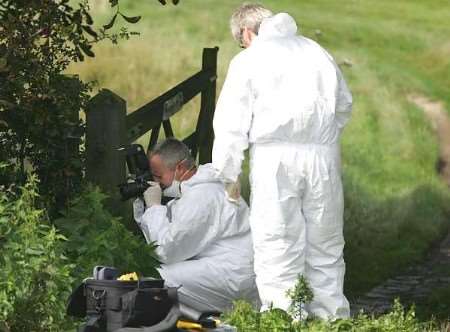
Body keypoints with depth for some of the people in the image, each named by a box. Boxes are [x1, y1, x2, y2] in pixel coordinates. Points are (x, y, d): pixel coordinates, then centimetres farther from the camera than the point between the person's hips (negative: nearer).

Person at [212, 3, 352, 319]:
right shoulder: (316, 52, 16)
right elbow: (344, 105, 23)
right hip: (324, 155, 4)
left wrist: (227, 175, 7)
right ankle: (331, 315, 13)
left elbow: (231, 124, 1)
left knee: (278, 247, -2)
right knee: (325, 246, 11)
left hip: (276, 157, -4)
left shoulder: (248, 60, 3)